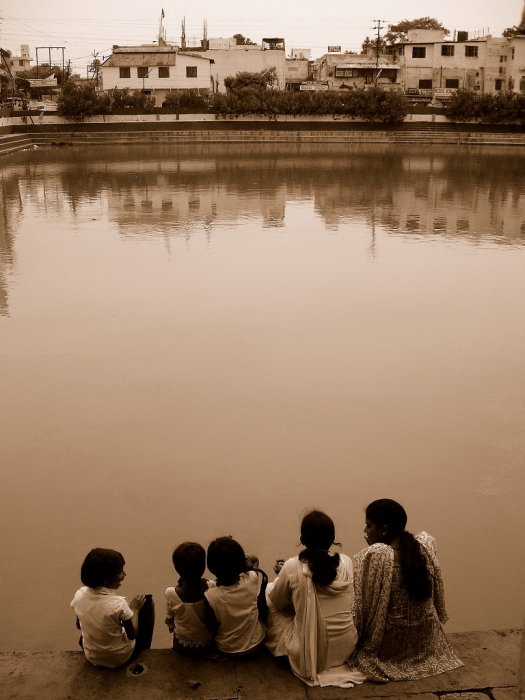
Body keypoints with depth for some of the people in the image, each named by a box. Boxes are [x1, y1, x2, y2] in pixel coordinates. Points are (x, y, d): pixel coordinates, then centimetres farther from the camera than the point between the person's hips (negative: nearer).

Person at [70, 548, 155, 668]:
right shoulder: (118, 603, -32)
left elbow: (80, 626, 2)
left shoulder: (79, 595, -18)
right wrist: (134, 609, -2)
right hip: (120, 658, -4)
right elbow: (133, 634, -16)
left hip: (92, 657, 4)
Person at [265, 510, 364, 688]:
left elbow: (277, 602, 3)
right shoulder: (346, 562, -7)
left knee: (270, 605, 16)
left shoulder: (292, 567, -16)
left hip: (309, 654, -4)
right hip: (346, 648, 4)